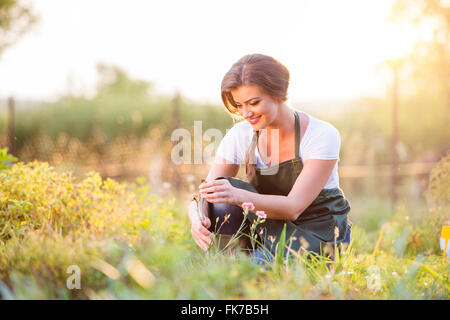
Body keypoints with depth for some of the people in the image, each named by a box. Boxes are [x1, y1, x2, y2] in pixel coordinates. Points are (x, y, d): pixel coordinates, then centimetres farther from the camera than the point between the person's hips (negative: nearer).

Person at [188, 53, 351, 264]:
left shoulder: (323, 135, -19)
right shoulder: (239, 136, -8)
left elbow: (293, 208, -27)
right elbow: (203, 197, -12)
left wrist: (239, 196, -45)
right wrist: (197, 219, -37)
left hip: (319, 232, -4)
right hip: (273, 227, 4)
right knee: (220, 197, -23)